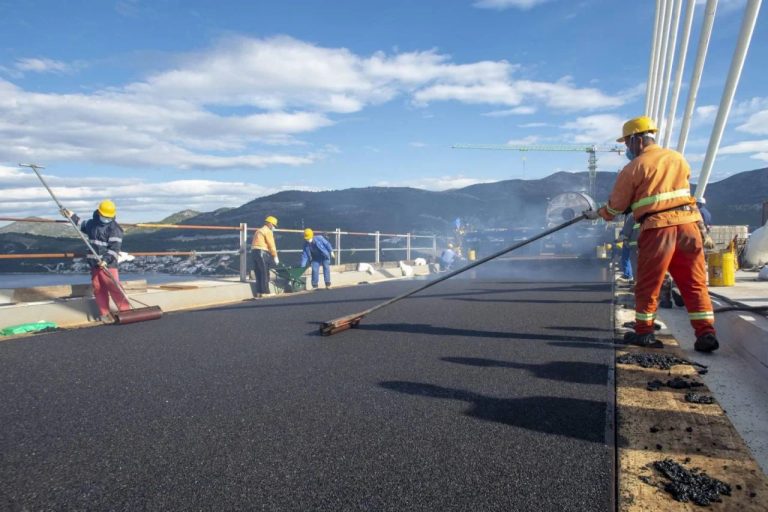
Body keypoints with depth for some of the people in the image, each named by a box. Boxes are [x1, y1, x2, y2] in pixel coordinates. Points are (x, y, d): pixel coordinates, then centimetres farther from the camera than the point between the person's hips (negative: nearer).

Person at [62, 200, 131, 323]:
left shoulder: (114, 228, -10)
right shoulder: (92, 223, 12)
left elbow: (115, 247, -18)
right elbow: (83, 225, 37)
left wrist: (106, 260, -27)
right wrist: (72, 216, 32)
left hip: (108, 264, -7)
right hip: (94, 263, 7)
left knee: (114, 288, -12)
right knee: (98, 289, 9)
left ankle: (126, 311, -8)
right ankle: (104, 313, 18)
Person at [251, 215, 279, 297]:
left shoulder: (259, 231, 24)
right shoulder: (268, 231, -4)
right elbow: (271, 245, -10)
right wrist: (275, 256, -5)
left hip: (254, 251, 9)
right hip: (262, 252, -9)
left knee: (258, 273, 9)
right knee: (265, 273, -5)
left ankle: (259, 292, 10)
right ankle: (265, 292, -6)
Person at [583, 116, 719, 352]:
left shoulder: (634, 167, -2)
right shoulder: (678, 159, 15)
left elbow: (616, 206, 1)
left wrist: (597, 213, 19)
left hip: (657, 228, -4)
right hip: (688, 223, 5)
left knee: (648, 284, 8)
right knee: (695, 283, 8)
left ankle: (644, 332, 17)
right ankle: (706, 333, 5)